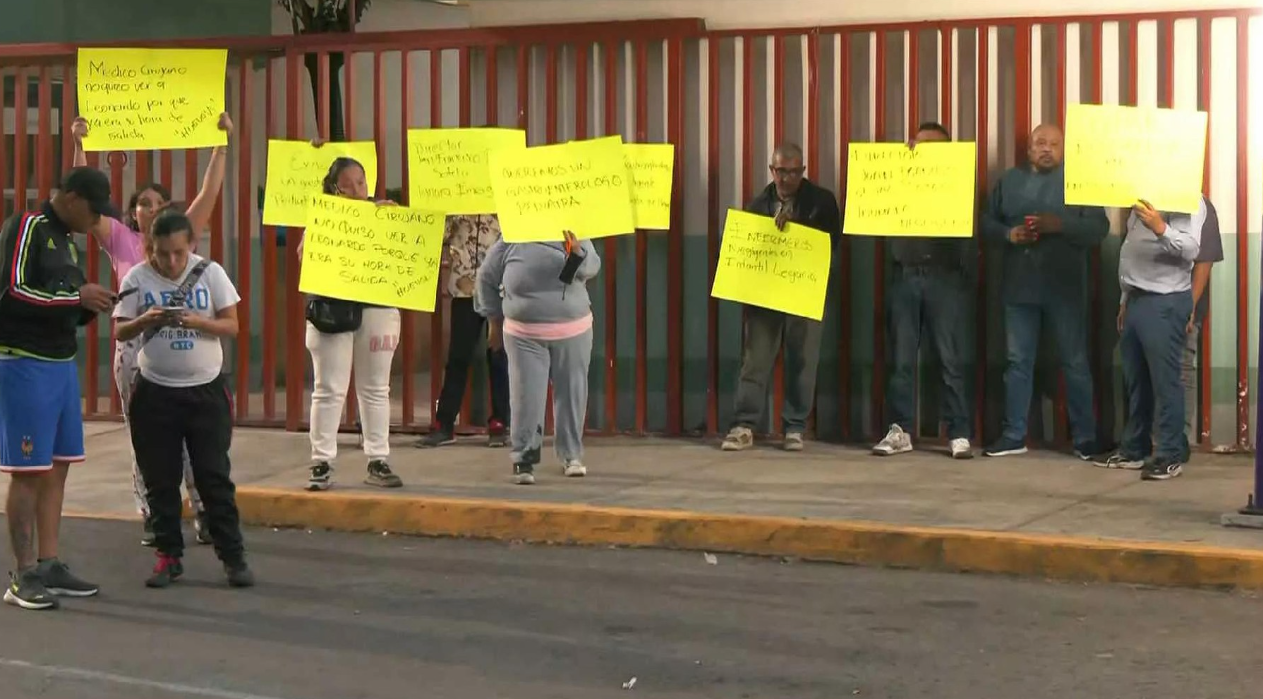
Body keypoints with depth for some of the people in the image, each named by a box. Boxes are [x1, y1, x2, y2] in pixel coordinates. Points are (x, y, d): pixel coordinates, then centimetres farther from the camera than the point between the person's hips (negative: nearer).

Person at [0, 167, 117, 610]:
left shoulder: (66, 240, 16)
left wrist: (91, 307, 1)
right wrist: (76, 296, -17)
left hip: (62, 364, 8)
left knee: (57, 468, 8)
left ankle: (48, 566, 14)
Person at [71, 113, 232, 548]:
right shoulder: (121, 241, 4)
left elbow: (209, 193, 0)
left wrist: (222, 144, -7)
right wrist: (78, 145, -9)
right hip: (135, 346, 0)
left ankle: (203, 514, 8)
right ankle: (152, 519, 13)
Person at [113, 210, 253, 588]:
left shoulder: (210, 273, -4)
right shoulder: (137, 278, -4)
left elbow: (231, 325, -4)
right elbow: (121, 332, -2)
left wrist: (196, 321, -22)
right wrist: (145, 321, -22)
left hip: (206, 390, -1)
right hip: (155, 392, 1)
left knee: (215, 476, 1)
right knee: (160, 480, 6)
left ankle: (233, 556, 6)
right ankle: (168, 556, 16)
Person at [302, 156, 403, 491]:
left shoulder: (383, 213, 8)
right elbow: (304, 252, -8)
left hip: (376, 308, 2)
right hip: (331, 309, -2)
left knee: (375, 388, 8)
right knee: (329, 389, 0)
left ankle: (377, 461, 15)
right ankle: (322, 463, 4)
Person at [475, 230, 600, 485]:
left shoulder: (573, 238, 2)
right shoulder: (511, 240, 0)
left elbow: (591, 268, -14)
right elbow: (487, 277, 9)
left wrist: (576, 252, -35)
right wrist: (494, 323, 11)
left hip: (573, 331, 1)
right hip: (525, 335, -1)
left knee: (571, 392, 7)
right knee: (526, 396, -5)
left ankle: (571, 455, 20)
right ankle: (522, 460, 2)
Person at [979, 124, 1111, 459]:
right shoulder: (1009, 180, 12)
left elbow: (1099, 227, -6)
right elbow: (986, 222, 11)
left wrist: (1059, 225, -20)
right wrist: (1008, 234, -10)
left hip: (1064, 288, -3)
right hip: (1019, 286, 3)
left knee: (1074, 363, 1)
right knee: (1018, 361, 7)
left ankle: (1085, 437, 7)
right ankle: (1014, 436, 14)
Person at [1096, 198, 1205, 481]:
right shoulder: (1144, 197, 19)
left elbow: (1191, 248, -22)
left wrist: (1161, 229, -39)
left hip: (1165, 301, -9)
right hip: (1137, 299, 9)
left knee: (1165, 380, -6)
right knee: (1135, 380, 13)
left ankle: (1170, 455, -3)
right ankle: (1134, 449, 20)